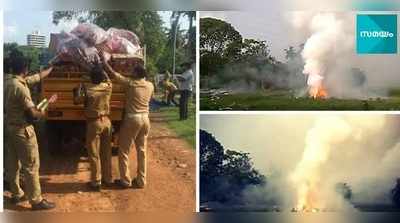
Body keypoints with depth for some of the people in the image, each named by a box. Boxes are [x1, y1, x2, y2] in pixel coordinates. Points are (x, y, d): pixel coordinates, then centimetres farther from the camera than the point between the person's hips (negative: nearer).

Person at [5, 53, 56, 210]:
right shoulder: (20, 87, -23)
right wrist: (43, 113, -3)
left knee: (14, 162, 17)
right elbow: (32, 114, -24)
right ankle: (36, 200, 4)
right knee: (31, 165, -2)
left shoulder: (10, 83, 6)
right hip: (22, 130, -10)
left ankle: (16, 194, 30)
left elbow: (39, 77, 18)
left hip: (11, 127, 10)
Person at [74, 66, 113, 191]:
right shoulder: (108, 87, -3)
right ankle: (108, 179, 24)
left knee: (94, 154, 4)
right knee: (106, 152, 14)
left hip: (94, 123, -4)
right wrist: (103, 70, 27)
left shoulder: (87, 89, -14)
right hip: (106, 121, 4)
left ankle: (96, 182, 9)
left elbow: (76, 101, -1)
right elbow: (108, 80, 20)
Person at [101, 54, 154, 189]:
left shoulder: (130, 83, -11)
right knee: (142, 151, 12)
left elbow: (112, 73, -7)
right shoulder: (150, 86, 3)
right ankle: (141, 181, 17)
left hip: (132, 119, -5)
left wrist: (103, 60, 4)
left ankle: (125, 181, 11)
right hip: (145, 119, 6)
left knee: (124, 151, 7)